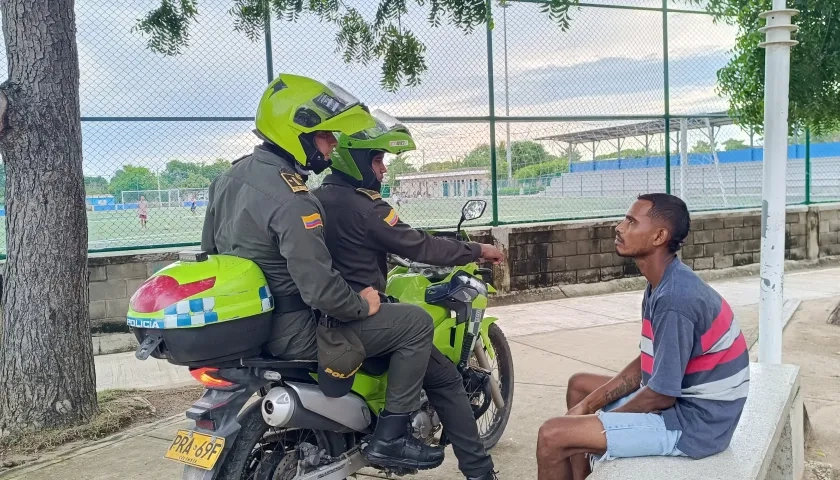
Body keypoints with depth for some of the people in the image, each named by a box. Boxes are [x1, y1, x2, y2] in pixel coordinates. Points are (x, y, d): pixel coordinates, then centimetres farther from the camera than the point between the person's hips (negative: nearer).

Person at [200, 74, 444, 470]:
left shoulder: (231, 175, 3)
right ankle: (393, 436, 5)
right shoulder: (292, 201, -27)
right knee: (415, 325, -5)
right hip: (292, 329, -10)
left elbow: (211, 245, 15)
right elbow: (321, 289, -32)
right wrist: (362, 305, -13)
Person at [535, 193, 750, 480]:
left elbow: (662, 395, -22)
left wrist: (597, 414, -6)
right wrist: (588, 405, 4)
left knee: (552, 436, -16)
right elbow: (647, 363, 11)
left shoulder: (674, 299, -27)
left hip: (693, 422, -10)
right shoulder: (663, 285, 4)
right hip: (682, 400, 10)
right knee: (580, 385, 23)